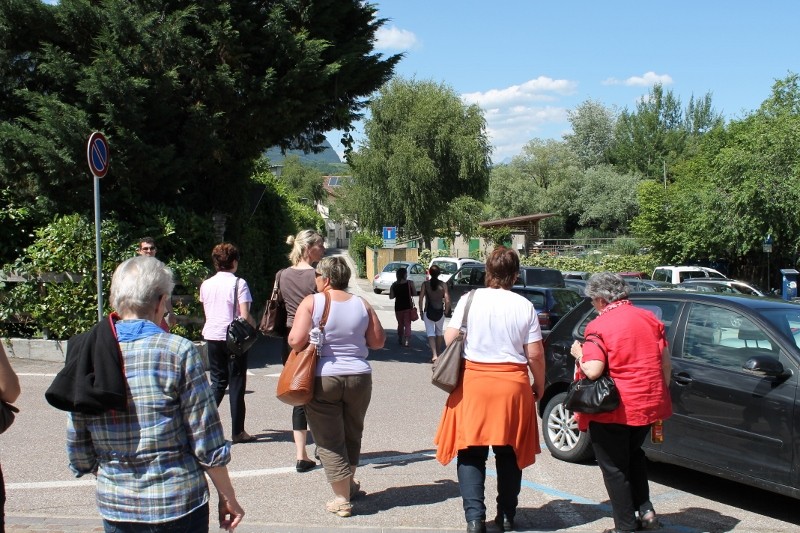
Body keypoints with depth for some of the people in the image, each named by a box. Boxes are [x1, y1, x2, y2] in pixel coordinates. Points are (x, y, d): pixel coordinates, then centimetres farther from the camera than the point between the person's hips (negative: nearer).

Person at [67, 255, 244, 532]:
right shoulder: (179, 351, -13)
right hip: (178, 505, -3)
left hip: (115, 508, 4)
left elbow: (78, 452, 4)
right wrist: (227, 497, 2)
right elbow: (207, 442, -11)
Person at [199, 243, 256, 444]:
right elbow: (245, 316, -14)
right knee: (236, 383, 3)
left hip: (212, 337, 5)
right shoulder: (238, 283, -10)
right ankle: (238, 431, 8)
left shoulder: (206, 284, 6)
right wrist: (254, 326, 4)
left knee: (218, 381, 15)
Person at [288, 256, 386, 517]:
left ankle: (342, 499, 5)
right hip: (359, 378, 4)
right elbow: (378, 342, 5)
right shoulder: (362, 305, 2)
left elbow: (296, 341, -15)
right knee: (352, 435, 22)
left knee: (330, 442, 4)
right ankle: (349, 483, 39)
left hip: (322, 379, -4)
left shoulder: (311, 302, -8)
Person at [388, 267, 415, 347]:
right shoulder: (410, 283, -8)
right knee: (407, 324, 2)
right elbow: (414, 292, -6)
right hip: (408, 306, -2)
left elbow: (391, 297, -3)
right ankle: (406, 340, -10)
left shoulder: (394, 285, -2)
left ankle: (400, 340, 24)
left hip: (398, 307, 2)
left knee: (400, 324, 18)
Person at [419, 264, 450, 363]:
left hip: (428, 312, -1)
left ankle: (434, 355, -18)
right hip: (440, 312, 1)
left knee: (430, 333, -1)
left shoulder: (425, 284, -5)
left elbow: (421, 299, -6)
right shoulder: (443, 285, -5)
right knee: (439, 333, 21)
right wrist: (446, 311, 6)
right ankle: (437, 354, 33)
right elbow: (447, 300, -8)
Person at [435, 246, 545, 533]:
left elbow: (449, 339, -4)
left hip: (474, 382, -1)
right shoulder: (525, 306, -2)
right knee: (509, 453, 13)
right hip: (514, 384, 1)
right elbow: (535, 353, -3)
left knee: (472, 452, 6)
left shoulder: (470, 299, -4)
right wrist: (539, 385, 12)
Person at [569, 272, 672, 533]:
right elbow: (665, 362, 7)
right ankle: (645, 509, 19)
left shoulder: (598, 326, -15)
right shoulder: (649, 318, 4)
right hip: (649, 403, 6)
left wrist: (579, 353, -4)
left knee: (615, 467, 9)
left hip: (613, 408, -6)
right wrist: (661, 395, 19)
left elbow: (593, 371, -23)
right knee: (633, 453, 28)